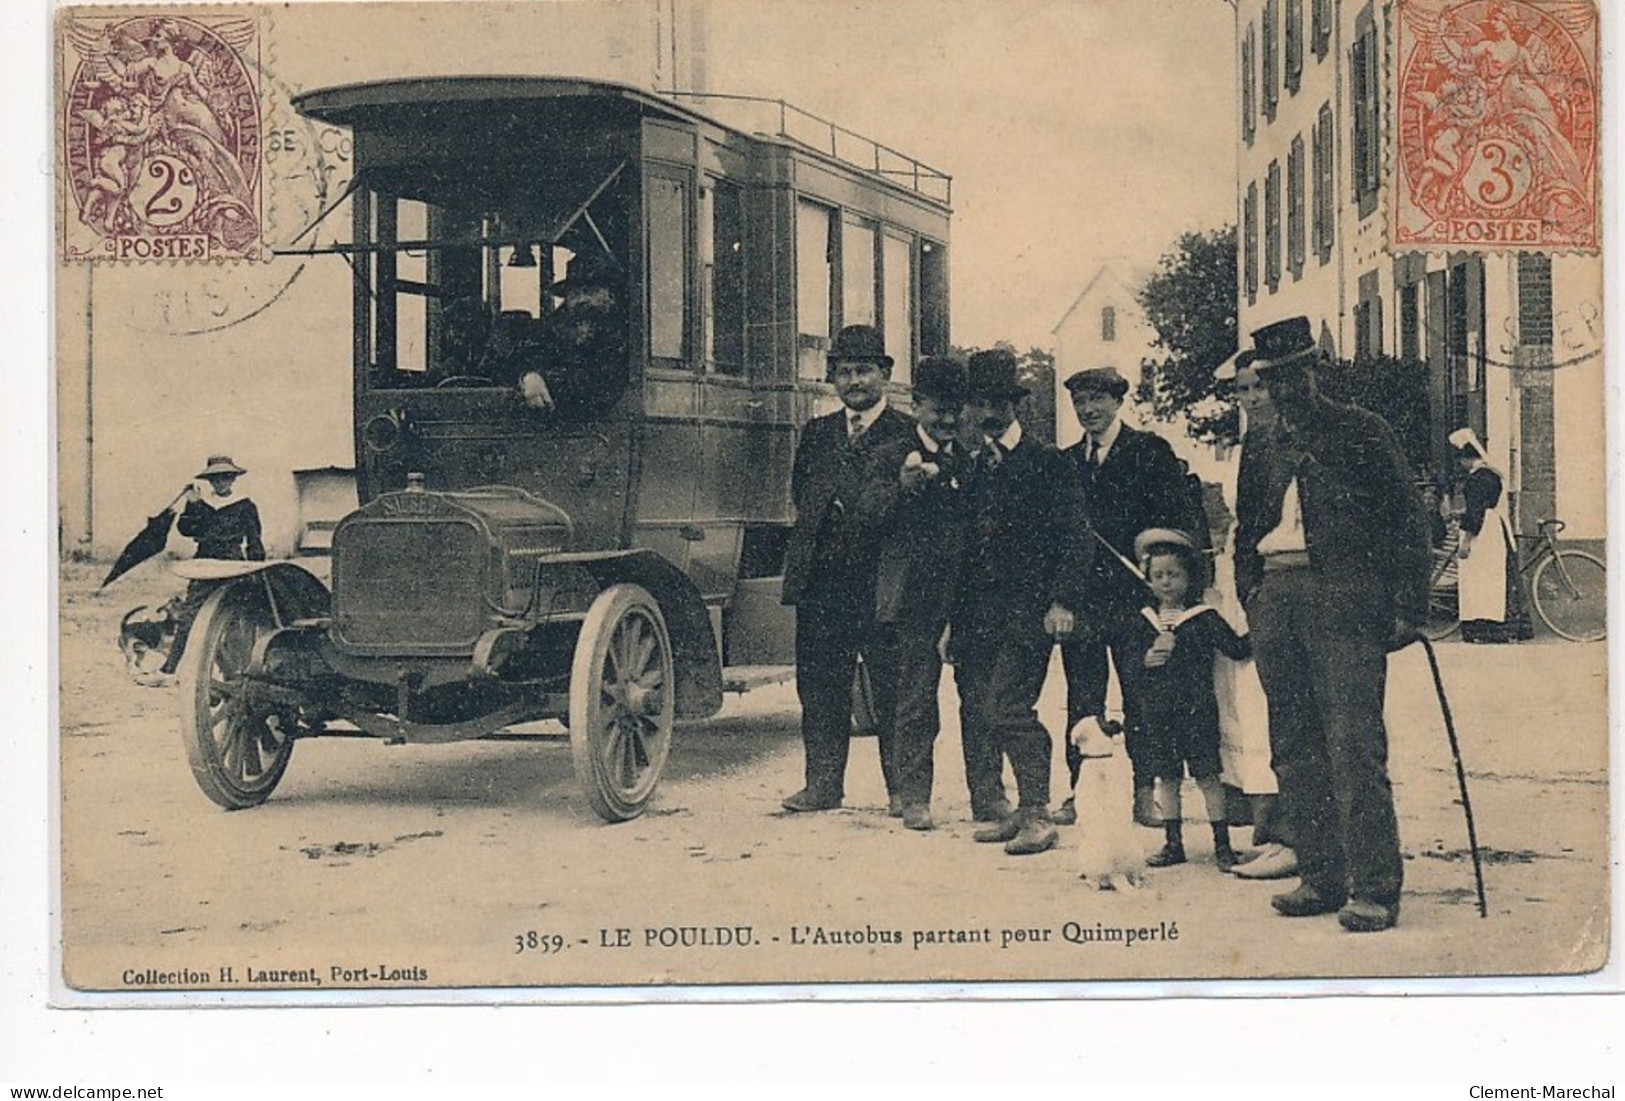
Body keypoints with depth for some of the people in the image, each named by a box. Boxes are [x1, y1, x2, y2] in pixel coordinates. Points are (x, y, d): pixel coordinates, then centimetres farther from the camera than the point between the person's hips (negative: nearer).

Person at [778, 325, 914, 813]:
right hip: (821, 580, 4)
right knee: (820, 686, 6)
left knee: (891, 688, -1)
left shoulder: (908, 434, 3)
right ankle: (823, 783, 14)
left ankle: (903, 789, 7)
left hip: (882, 582, -4)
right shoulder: (816, 433, 18)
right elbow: (801, 494, 16)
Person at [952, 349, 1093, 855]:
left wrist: (1062, 600, -15)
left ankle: (1036, 815, -12)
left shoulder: (1047, 463, 1)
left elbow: (1075, 538, -3)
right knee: (974, 713, 2)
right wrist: (953, 618, 14)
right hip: (976, 615, 6)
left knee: (1006, 707, -17)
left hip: (1024, 612, -6)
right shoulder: (973, 466, 18)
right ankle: (994, 809, 10)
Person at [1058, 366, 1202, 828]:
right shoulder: (1066, 461, 14)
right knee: (1082, 698, 4)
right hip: (1080, 595, 3)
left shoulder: (1150, 451, 2)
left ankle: (1145, 793, 7)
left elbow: (1179, 521, -2)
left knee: (1140, 696, 1)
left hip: (1133, 594, -3)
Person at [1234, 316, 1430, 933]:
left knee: (1353, 744, -12)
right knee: (1294, 748, 5)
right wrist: (1251, 594, 10)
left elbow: (1407, 519, 2)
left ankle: (1374, 888, -10)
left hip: (1344, 601, -6)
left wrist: (1407, 606, -5)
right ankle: (1321, 878, 12)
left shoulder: (1362, 433, 4)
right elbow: (1246, 531, 26)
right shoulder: (1261, 450, 18)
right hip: (1277, 601, 6)